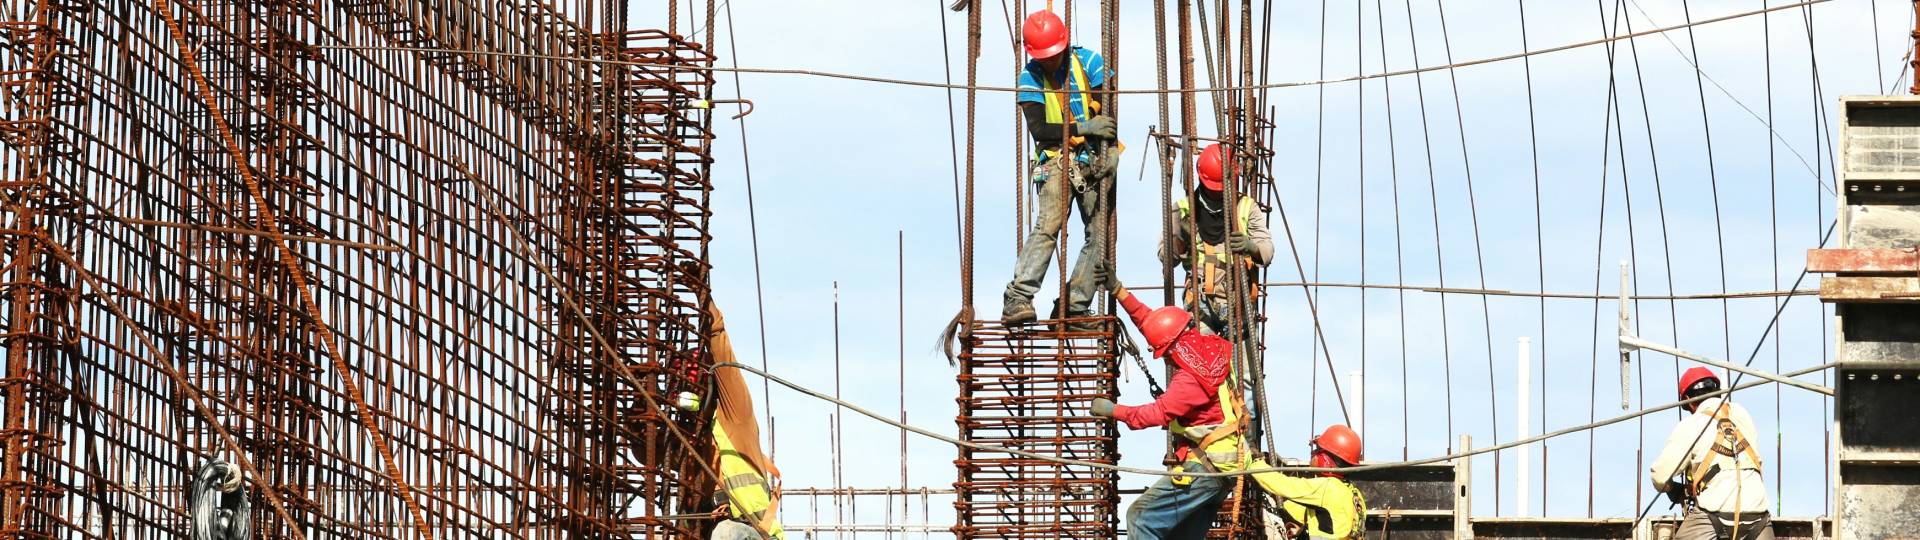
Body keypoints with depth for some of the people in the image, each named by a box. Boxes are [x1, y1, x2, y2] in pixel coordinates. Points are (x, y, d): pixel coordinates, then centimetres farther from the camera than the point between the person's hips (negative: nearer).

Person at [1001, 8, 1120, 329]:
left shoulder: (1088, 62, -1)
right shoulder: (1030, 79, -3)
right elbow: (1039, 129, -12)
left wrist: (1108, 154, -14)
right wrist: (1082, 128, -22)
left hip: (1095, 160, 3)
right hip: (1056, 160, -3)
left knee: (1100, 237, -4)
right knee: (1047, 227, -22)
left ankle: (1072, 307, 0)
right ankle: (1017, 301, -30)